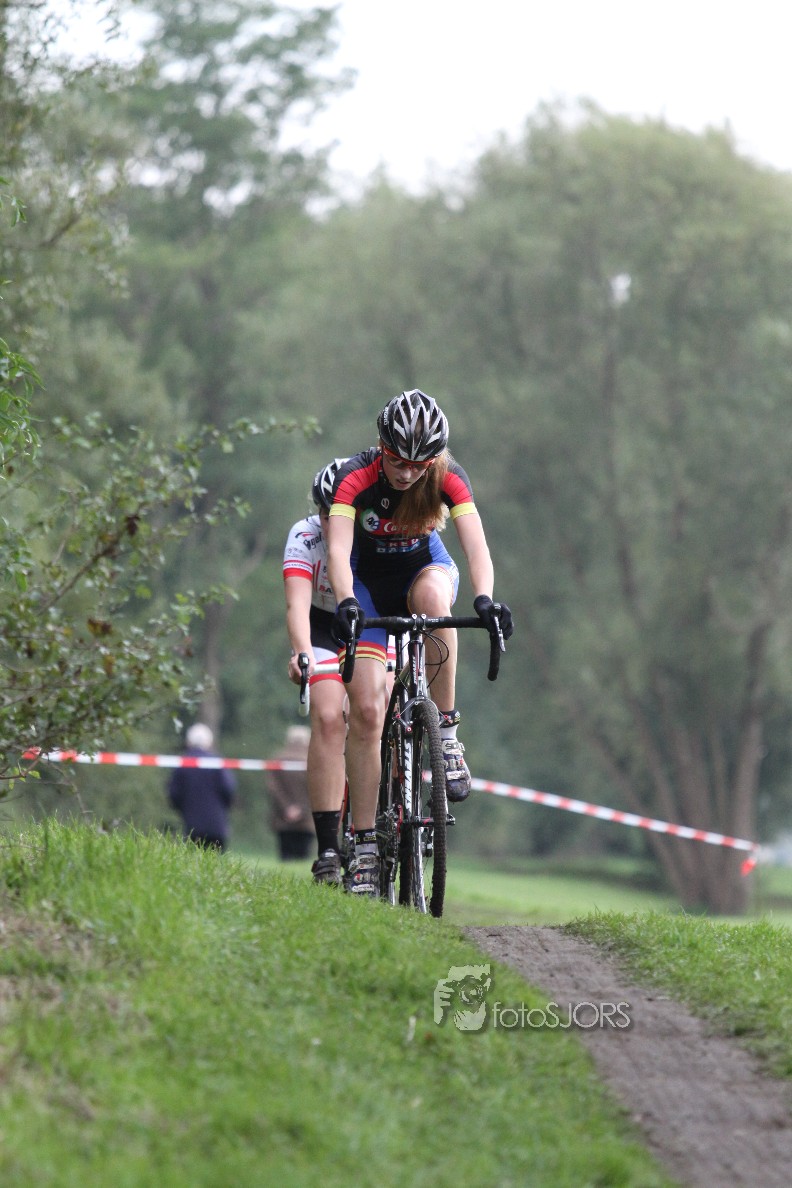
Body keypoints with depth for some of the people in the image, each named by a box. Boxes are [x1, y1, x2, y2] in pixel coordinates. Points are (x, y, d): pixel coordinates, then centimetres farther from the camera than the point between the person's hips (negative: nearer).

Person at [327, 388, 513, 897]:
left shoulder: (449, 478, -24)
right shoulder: (356, 478, -28)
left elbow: (476, 544, -35)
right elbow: (338, 549, -39)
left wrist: (484, 598, -53)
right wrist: (346, 603, -58)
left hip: (422, 564, 1)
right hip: (368, 579, -1)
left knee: (432, 595, -39)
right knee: (366, 710, -13)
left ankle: (447, 734, -26)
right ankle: (364, 848, -7)